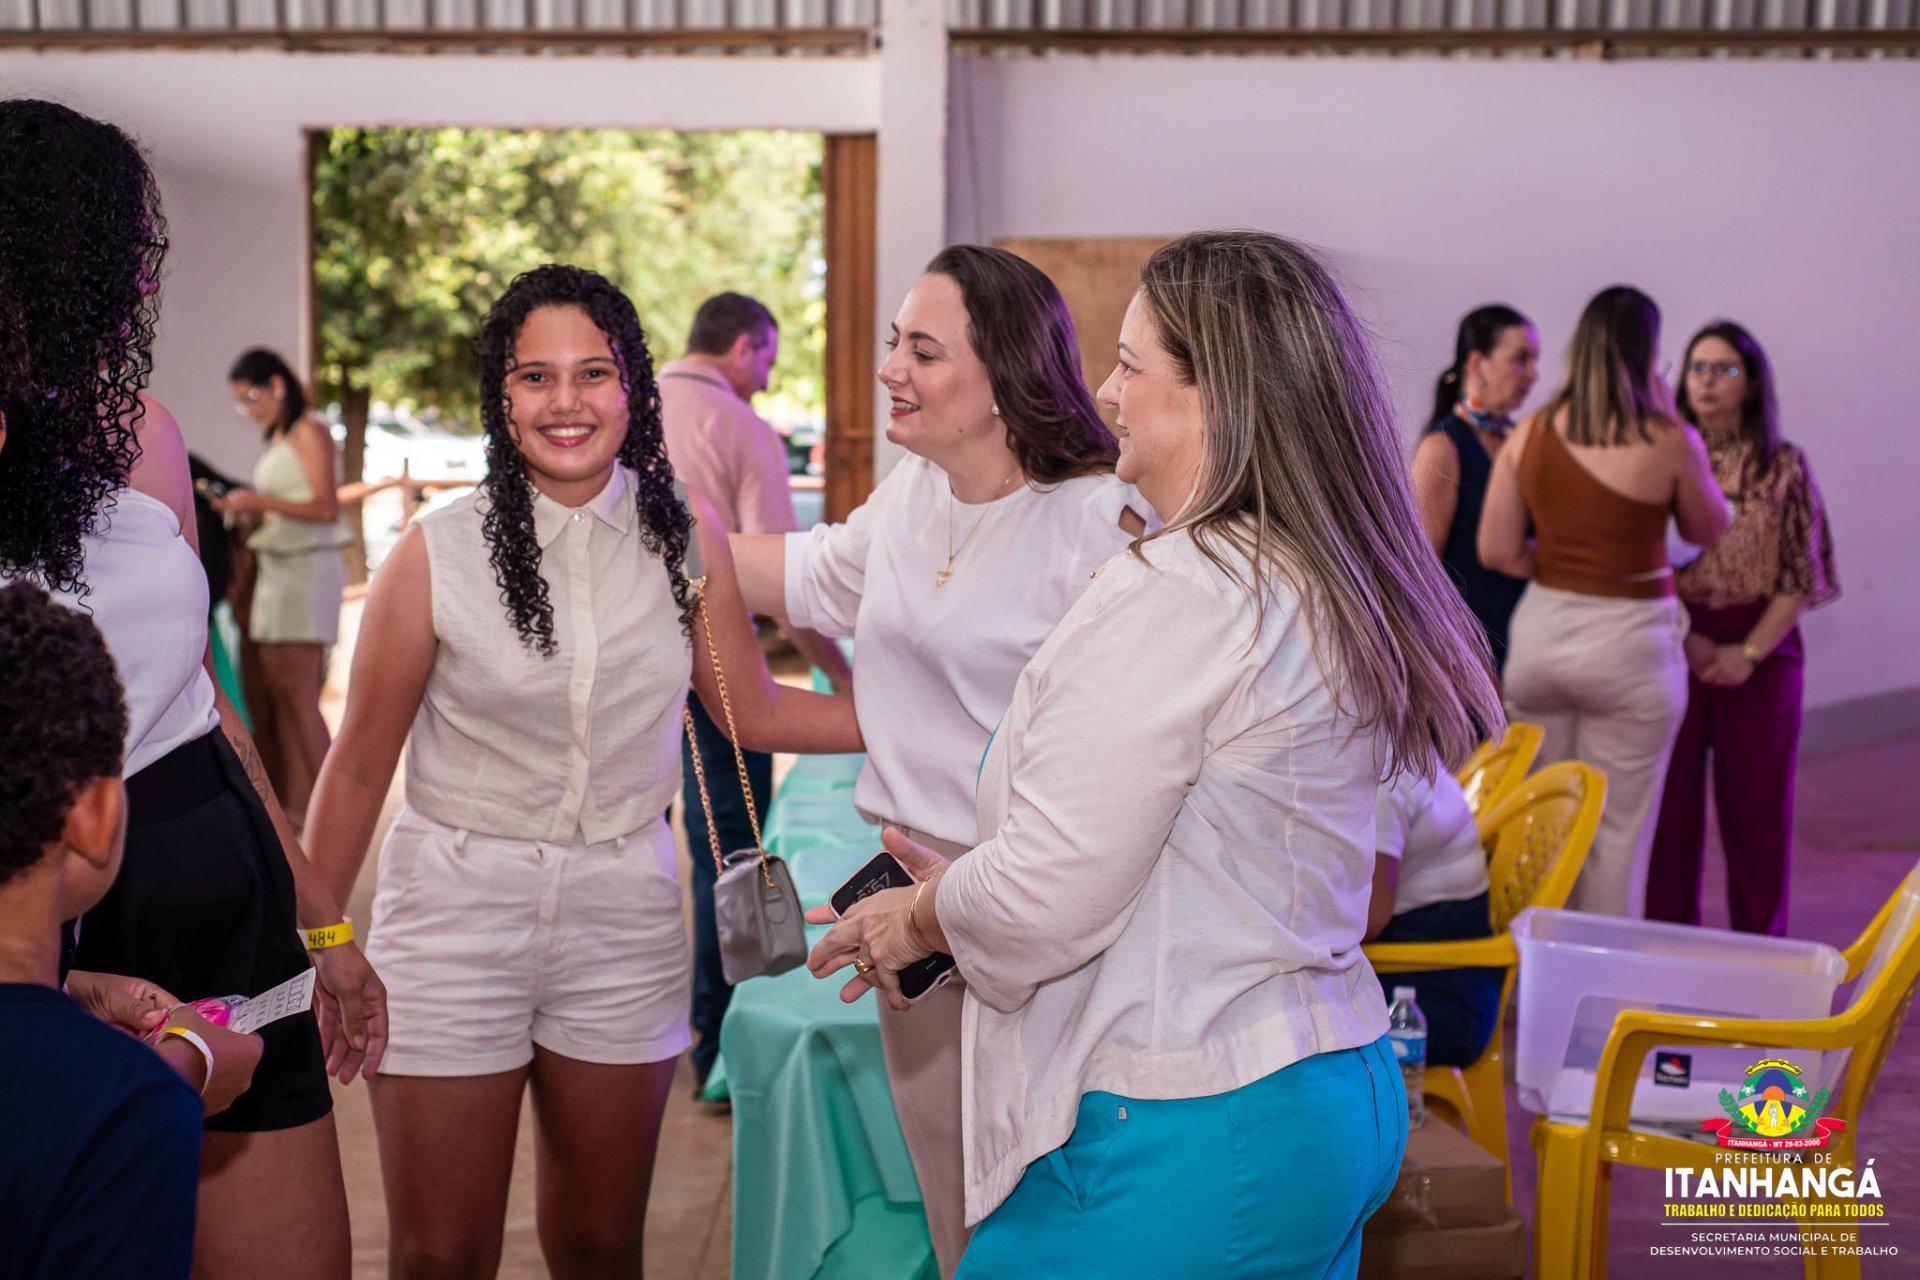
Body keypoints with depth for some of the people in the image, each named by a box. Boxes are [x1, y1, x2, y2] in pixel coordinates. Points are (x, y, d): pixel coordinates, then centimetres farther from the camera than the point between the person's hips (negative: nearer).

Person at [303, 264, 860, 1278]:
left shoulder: (688, 541, -1)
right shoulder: (438, 554, -9)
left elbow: (757, 711, 6)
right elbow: (360, 765, -3)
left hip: (624, 920, 3)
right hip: (455, 912, -2)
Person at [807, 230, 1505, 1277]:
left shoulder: (1169, 594, -21)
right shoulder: (1336, 591, 9)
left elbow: (1042, 903, -20)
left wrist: (914, 920, 1)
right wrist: (963, 885, 17)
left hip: (1184, 1143, -9)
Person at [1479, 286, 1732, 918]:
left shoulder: (1528, 435, -1)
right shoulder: (1668, 442, -12)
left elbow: (1496, 550, -2)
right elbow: (1708, 530, 6)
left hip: (1540, 632, 4)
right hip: (1629, 639, -4)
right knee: (1617, 830, 8)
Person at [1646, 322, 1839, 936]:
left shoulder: (1784, 466, 2)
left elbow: (1802, 575, 0)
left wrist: (1749, 651, -11)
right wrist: (1684, 638, -11)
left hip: (1761, 651, 0)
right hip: (1670, 647, 0)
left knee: (1756, 805, 5)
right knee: (1670, 803, 1)